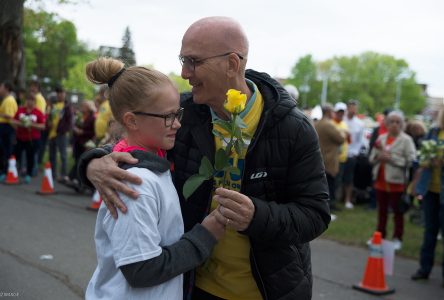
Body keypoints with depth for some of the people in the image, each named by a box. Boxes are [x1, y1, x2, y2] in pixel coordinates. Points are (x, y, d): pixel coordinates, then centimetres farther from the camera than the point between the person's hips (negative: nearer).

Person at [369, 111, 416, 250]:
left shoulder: (406, 140, -6)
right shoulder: (381, 138, 9)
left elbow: (411, 161, -16)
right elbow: (371, 159, 11)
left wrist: (391, 158, -19)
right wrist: (378, 156, -12)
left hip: (396, 181, -5)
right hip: (380, 180, 5)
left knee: (397, 211, 4)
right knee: (381, 210, 14)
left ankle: (397, 238, 13)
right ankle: (380, 235, 24)